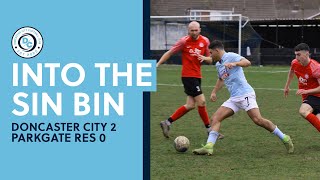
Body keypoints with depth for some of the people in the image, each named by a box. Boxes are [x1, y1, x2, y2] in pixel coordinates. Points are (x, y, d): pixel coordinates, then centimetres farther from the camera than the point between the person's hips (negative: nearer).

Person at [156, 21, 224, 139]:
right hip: (188, 75, -7)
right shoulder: (184, 41, -9)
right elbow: (169, 53, -1)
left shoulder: (205, 41, 6)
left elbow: (210, 60, 11)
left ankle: (167, 123, 15)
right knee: (201, 101, -9)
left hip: (197, 76, 7)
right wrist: (157, 64, -7)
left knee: (190, 105, 6)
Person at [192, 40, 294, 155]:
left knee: (258, 120, -19)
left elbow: (247, 62, -22)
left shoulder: (231, 56, -6)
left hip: (245, 95, -9)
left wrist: (234, 64, -37)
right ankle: (208, 147, -13)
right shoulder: (218, 65, 21)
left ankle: (285, 139, -6)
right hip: (233, 99, 9)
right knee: (215, 118, -5)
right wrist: (214, 92, 32)